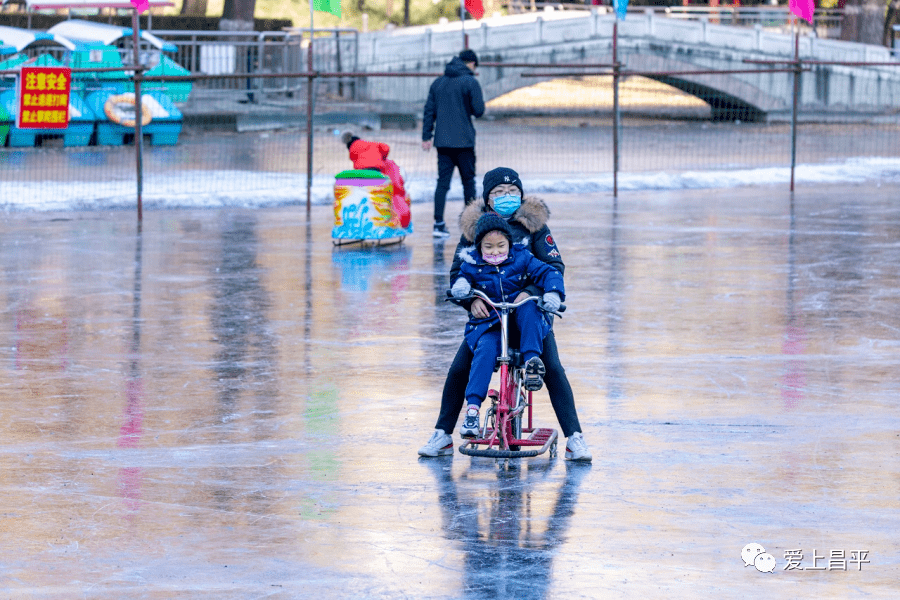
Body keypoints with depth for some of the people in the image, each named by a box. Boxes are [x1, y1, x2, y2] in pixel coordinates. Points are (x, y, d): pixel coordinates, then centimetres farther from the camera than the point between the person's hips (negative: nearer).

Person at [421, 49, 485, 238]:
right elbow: (479, 110, -9)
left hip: (442, 142, 4)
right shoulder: (470, 82, -6)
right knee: (468, 181, 9)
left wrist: (426, 136, 12)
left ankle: (439, 223, -7)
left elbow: (429, 110, 9)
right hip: (464, 141, -4)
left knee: (442, 182, 2)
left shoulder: (438, 82, 10)